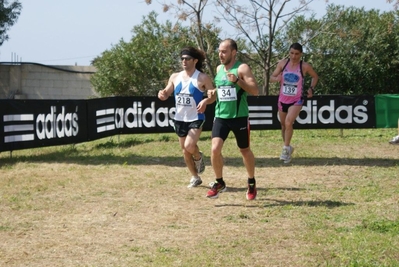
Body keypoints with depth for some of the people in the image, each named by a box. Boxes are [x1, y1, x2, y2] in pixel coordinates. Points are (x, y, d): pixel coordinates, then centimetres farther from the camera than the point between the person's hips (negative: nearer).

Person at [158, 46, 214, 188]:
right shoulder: (175, 77, 5)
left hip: (195, 119, -5)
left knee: (189, 146, -23)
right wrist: (162, 94, -14)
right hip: (180, 119, 5)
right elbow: (166, 94, 10)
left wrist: (205, 101, -28)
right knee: (185, 151, 10)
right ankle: (195, 177, 26)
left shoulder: (202, 78, -9)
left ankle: (198, 157, 13)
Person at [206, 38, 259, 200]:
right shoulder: (219, 69, 9)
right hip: (220, 116, 4)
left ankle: (252, 184, 31)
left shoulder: (242, 68, -10)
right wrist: (213, 93, 4)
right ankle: (219, 183, 4)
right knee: (215, 149, -13)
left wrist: (237, 80, -28)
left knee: (245, 151, 11)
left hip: (239, 117, -4)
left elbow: (255, 91, -17)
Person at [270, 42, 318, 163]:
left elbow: (315, 76, 9)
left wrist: (311, 88, -5)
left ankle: (286, 149, -10)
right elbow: (272, 77, 1)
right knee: (283, 125, 16)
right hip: (283, 99, 4)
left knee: (288, 122, -23)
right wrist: (277, 79, -21)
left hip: (297, 100, -4)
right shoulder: (282, 63, -4)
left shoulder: (305, 66, -10)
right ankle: (287, 148, 36)